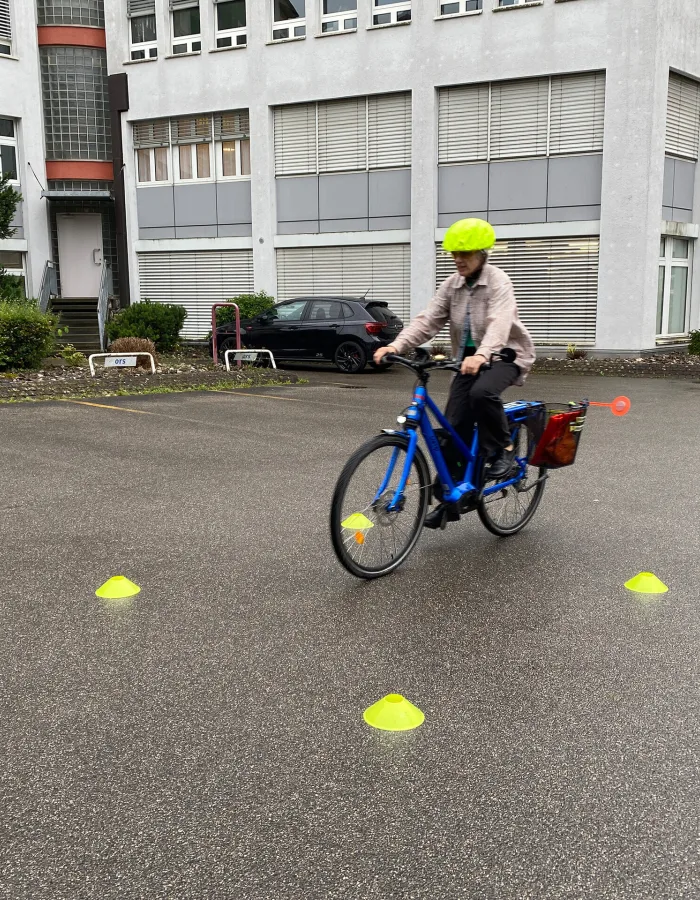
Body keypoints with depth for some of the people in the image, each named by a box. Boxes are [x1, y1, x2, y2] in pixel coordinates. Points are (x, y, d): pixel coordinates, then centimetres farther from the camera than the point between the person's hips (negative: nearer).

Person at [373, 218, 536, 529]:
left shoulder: (498, 282, -16)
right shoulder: (452, 285, 1)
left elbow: (499, 323, -34)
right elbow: (427, 320, -11)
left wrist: (481, 355, -54)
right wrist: (396, 345, -29)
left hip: (505, 355, -5)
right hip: (469, 359, 6)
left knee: (482, 392, -38)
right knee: (453, 426, -4)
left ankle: (503, 450, -12)